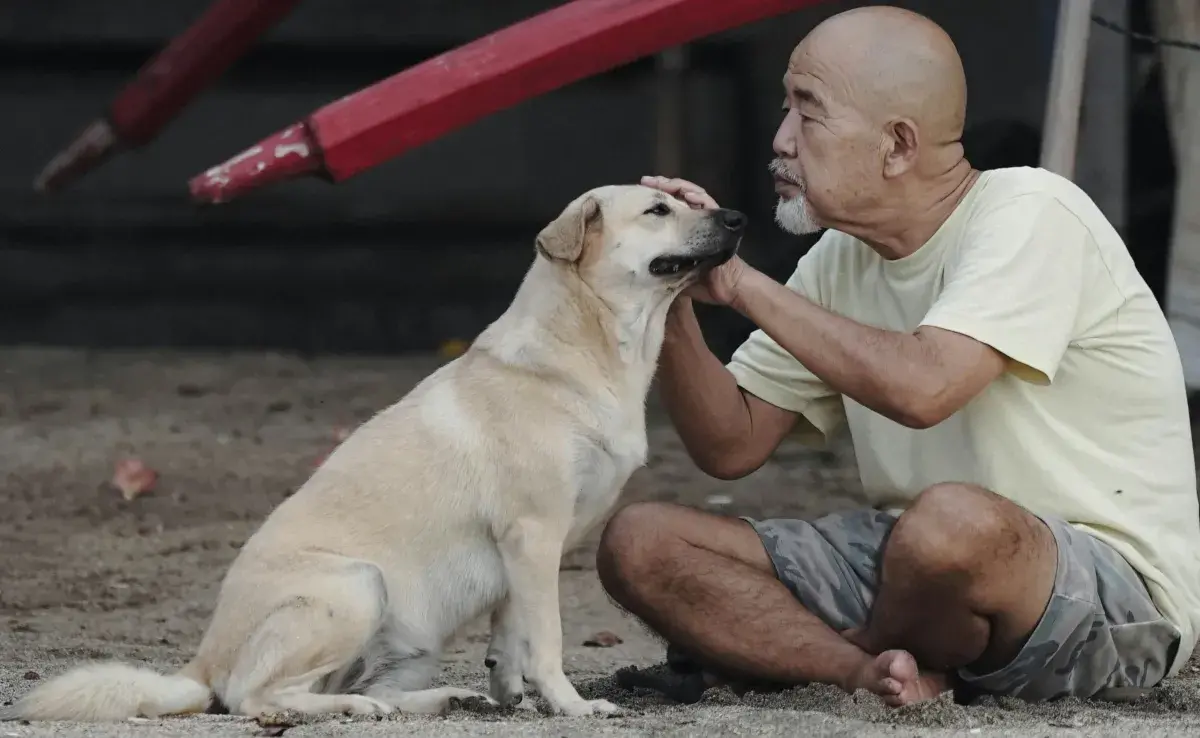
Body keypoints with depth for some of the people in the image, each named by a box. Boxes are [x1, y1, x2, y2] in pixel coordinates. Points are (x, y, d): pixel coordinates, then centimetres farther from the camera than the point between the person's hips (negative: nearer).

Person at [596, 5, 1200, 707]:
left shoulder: (1030, 214, -16)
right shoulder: (842, 259, 8)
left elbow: (920, 387, -32)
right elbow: (731, 446, 11)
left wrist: (742, 282, -21)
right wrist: (672, 303, -7)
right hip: (912, 566, 7)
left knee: (954, 520, -41)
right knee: (639, 543, -4)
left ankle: (860, 651, -7)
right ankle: (883, 669, -19)